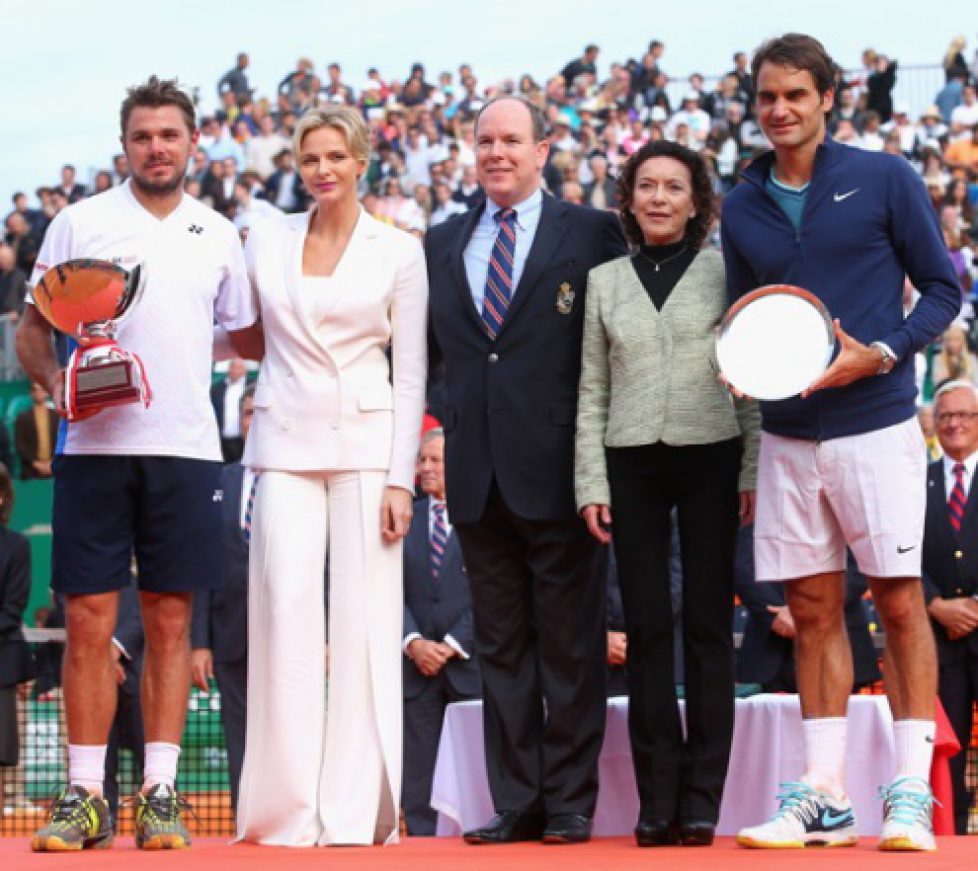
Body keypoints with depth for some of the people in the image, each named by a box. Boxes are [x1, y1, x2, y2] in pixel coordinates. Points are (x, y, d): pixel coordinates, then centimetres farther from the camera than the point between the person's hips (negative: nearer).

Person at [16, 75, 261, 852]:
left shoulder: (217, 235, 12)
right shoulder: (79, 223, 5)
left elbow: (246, 336, 21)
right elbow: (33, 328, 5)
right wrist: (54, 380, -14)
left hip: (184, 448, 2)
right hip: (95, 446, -2)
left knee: (171, 620, 3)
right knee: (89, 619, -3)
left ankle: (161, 791, 7)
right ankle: (85, 795, 3)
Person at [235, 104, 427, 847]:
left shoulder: (398, 251, 3)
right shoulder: (267, 241, 8)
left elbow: (411, 373, 0)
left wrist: (401, 478, -6)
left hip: (366, 444, -1)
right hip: (286, 444, 2)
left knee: (364, 620, -4)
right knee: (285, 613, -6)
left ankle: (356, 809, -1)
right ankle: (290, 807, -2)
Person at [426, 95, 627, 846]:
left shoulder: (592, 234, 1)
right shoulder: (442, 244, 15)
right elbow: (429, 346, 16)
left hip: (555, 470, -4)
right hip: (479, 473, 4)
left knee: (570, 644, 1)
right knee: (500, 645, 7)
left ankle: (570, 803, 7)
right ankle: (516, 804, 12)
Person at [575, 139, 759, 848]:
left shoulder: (724, 273, 5)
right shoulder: (605, 282, 10)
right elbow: (592, 391, 10)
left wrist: (753, 471, -4)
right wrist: (591, 483, 2)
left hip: (711, 458, -2)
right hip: (633, 464, 2)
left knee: (708, 624, -2)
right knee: (647, 629, 0)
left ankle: (701, 799, 1)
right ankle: (657, 799, 3)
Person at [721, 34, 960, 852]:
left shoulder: (886, 180, -1)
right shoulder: (742, 208, 10)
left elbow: (942, 289, 0)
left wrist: (880, 355, -15)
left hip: (875, 424, -4)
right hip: (787, 437, 4)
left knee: (899, 600, -3)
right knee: (813, 609, 5)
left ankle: (912, 795, 0)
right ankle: (823, 796, 9)